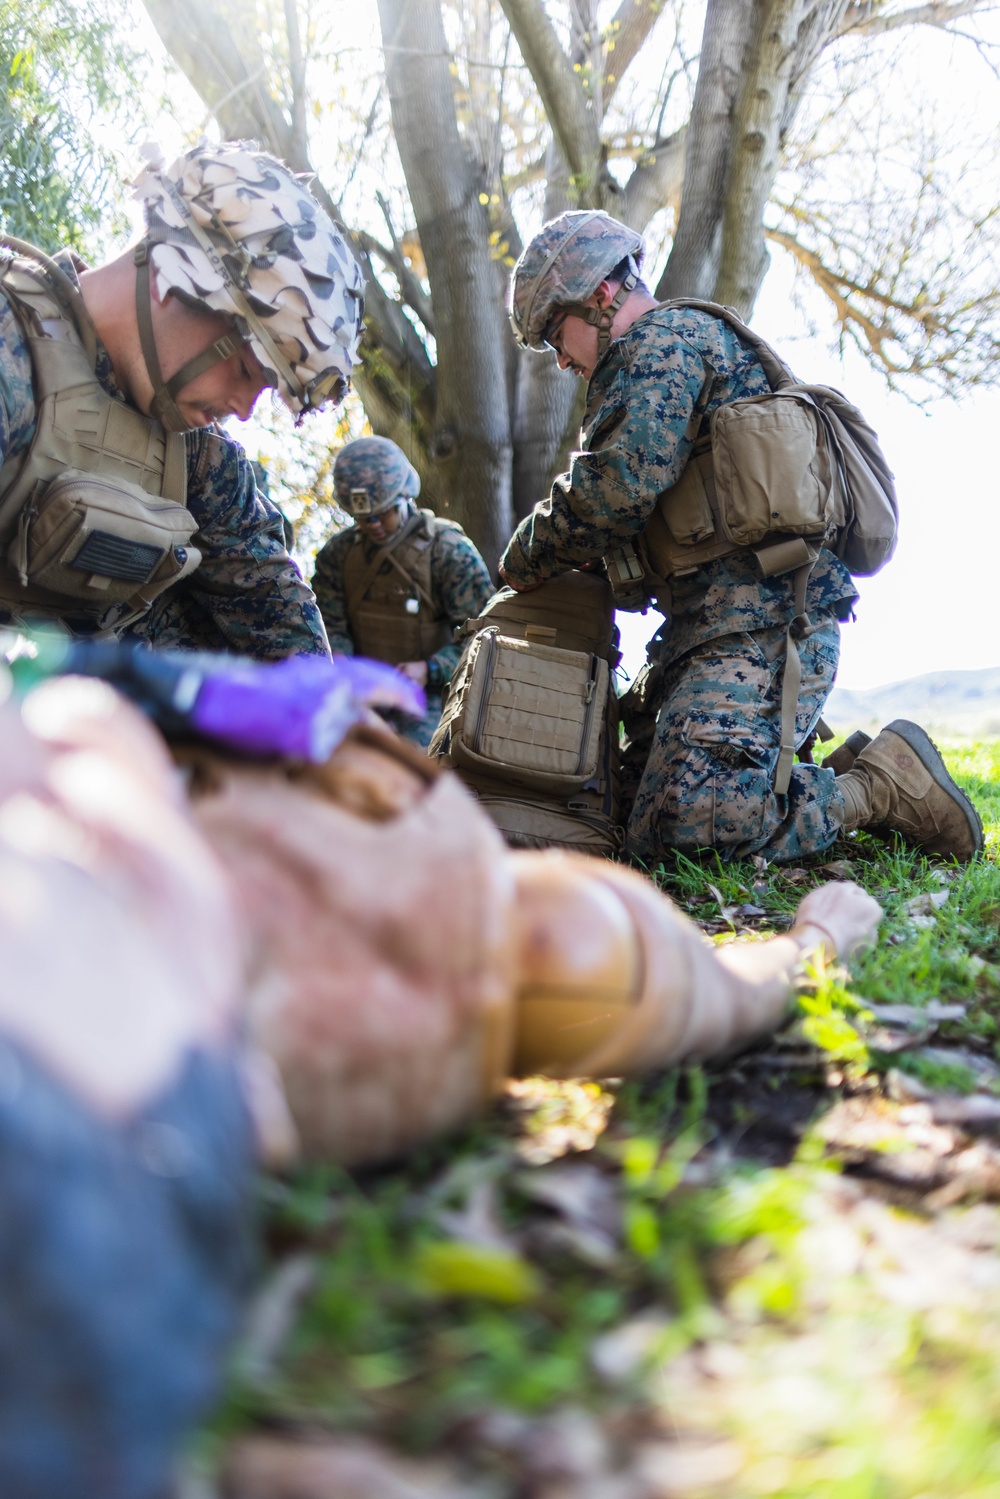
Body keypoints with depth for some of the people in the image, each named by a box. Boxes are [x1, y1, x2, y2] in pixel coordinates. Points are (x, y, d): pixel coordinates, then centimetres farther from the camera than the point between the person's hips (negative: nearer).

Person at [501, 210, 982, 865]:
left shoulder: (661, 344, -4)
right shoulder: (701, 341, 29)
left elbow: (618, 485, -19)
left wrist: (527, 558, -3)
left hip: (759, 626, -11)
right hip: (723, 622, 11)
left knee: (679, 826, -21)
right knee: (637, 788, 8)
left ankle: (883, 786, -8)